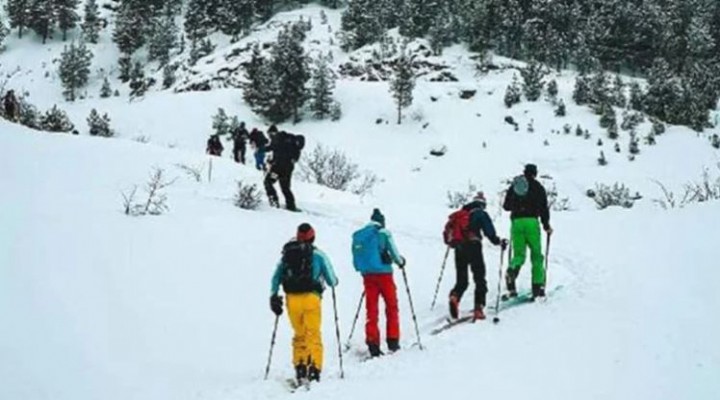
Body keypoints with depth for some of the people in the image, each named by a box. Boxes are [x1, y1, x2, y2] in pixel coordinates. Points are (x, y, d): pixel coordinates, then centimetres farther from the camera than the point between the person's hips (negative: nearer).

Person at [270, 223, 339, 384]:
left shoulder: (287, 253, 11)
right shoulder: (318, 254, 1)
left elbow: (276, 278, 9)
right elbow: (332, 280, 3)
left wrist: (273, 296, 14)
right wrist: (334, 281, 24)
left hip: (292, 299, 3)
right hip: (311, 298, -3)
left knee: (299, 334, 15)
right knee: (313, 334, 0)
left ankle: (300, 367, 8)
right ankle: (314, 368, -11)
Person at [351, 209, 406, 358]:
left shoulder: (357, 236, 8)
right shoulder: (384, 234, -6)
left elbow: (355, 261, 10)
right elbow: (394, 253, -4)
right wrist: (401, 261, 16)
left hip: (367, 276, 4)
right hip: (383, 274, -4)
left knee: (371, 310, 7)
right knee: (391, 307, 9)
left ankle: (372, 344, 2)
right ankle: (393, 342, 8)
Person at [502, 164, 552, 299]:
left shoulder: (513, 186, 16)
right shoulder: (537, 187, 7)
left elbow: (506, 206, 20)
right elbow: (543, 207, 2)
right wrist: (546, 225, 10)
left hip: (516, 222, 3)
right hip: (531, 221, -3)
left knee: (518, 254, 6)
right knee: (536, 255, 5)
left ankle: (512, 270, -27)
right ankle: (538, 286, -1)